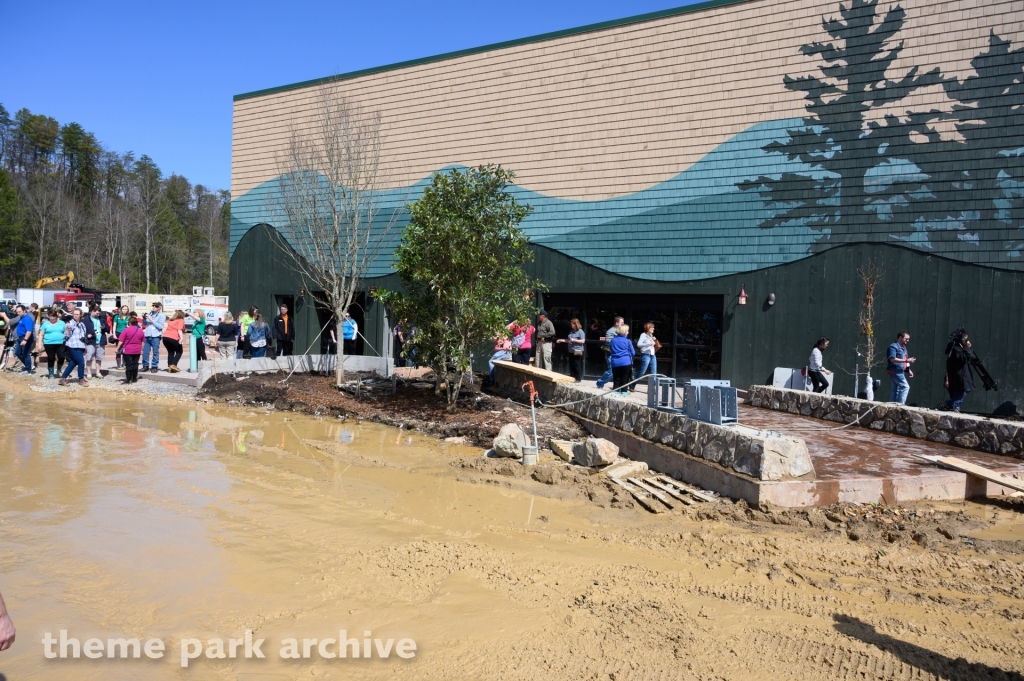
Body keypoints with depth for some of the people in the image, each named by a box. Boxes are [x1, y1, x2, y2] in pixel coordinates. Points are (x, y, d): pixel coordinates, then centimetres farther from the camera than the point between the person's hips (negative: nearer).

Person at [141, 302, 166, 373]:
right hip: (147, 335, 5)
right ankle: (145, 365, 17)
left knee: (155, 352, -3)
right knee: (145, 351, 5)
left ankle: (154, 366, 4)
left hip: (155, 336, -5)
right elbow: (144, 323, 22)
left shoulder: (162, 316, 1)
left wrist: (151, 320, -13)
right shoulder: (150, 313, 14)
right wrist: (144, 318, 3)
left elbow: (160, 326, -11)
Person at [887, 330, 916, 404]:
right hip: (895, 371, -9)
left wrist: (908, 370, 18)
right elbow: (893, 359, -24)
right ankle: (900, 404, -14)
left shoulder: (903, 347, 17)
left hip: (901, 372, 9)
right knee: (905, 387, -15)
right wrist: (906, 360, -26)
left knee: (896, 389, 10)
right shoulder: (893, 346, -13)